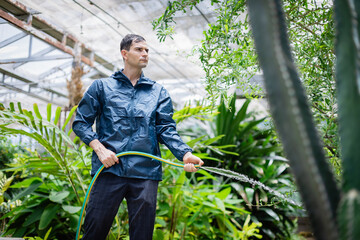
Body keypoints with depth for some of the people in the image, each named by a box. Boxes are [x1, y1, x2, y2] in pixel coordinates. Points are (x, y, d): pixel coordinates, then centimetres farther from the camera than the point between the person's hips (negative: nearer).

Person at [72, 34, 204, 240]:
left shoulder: (159, 92, 16)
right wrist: (99, 148, -7)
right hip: (109, 169, -1)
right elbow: (81, 122, 9)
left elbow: (167, 129, 6)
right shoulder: (102, 87, 12)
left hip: (146, 172, 2)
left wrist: (185, 153, -12)